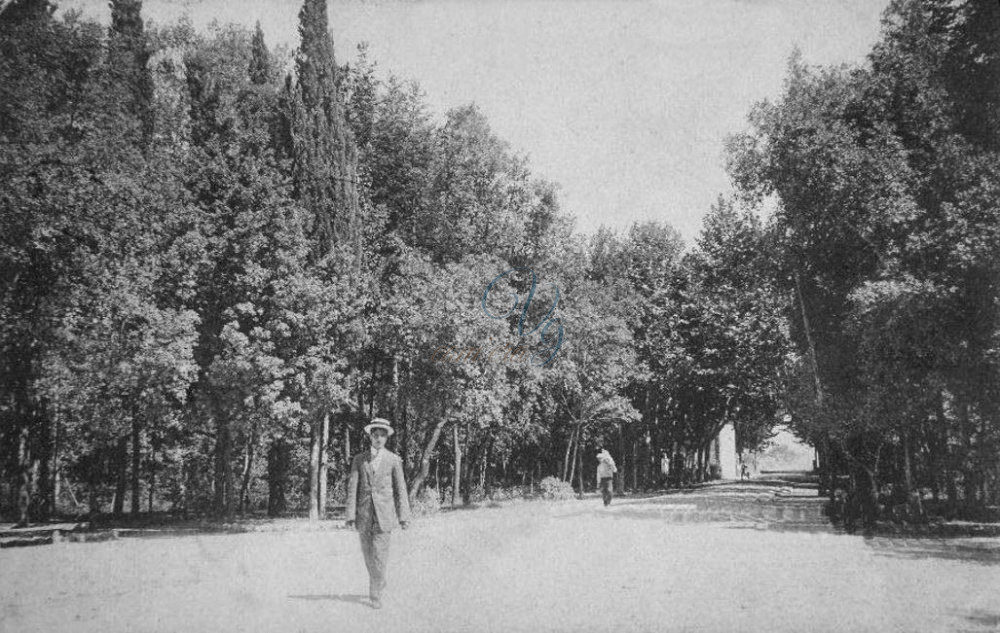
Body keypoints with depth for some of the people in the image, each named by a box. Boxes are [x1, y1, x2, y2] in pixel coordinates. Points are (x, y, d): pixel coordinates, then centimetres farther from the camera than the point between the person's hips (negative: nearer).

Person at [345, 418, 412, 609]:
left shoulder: (394, 460, 4)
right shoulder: (359, 459, 7)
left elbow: (401, 489, 4)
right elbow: (352, 488, 4)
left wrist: (404, 516, -1)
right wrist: (351, 515, -3)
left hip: (384, 513, -2)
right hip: (364, 513, 2)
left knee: (380, 553, -8)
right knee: (368, 553, 10)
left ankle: (375, 594, -2)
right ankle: (379, 581, 35)